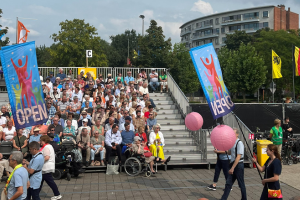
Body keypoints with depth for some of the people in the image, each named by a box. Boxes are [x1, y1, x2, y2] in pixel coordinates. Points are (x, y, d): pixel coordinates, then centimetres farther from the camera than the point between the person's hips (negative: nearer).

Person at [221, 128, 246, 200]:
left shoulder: (239, 143, -14)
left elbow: (238, 157, -19)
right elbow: (229, 153, 24)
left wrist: (232, 168, -21)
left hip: (238, 165, -8)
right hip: (233, 164, 8)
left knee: (241, 184, 4)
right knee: (228, 183, 6)